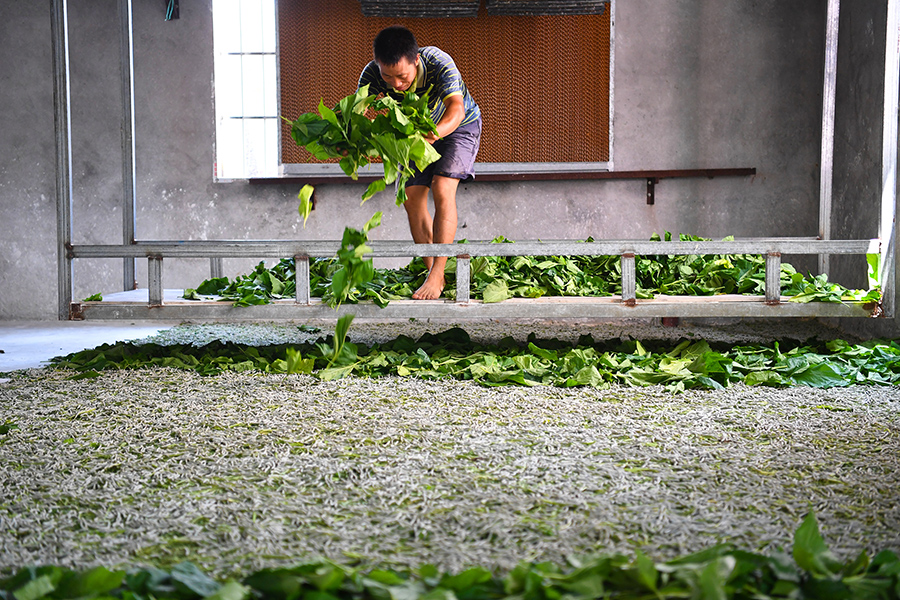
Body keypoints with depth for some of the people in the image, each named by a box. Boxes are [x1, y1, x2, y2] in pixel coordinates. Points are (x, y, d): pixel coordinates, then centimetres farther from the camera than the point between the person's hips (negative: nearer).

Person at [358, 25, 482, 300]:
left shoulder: (439, 63, -38)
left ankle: (437, 276, -19)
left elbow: (456, 110, -49)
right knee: (412, 197, -5)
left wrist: (431, 135, -69)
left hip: (459, 126, -5)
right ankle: (430, 269, 9)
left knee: (442, 189, -22)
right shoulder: (372, 74, -27)